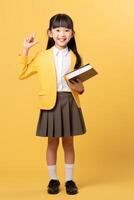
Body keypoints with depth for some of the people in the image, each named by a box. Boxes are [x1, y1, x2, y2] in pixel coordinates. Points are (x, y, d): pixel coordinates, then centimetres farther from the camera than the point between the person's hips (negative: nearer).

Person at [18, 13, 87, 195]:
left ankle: (69, 180, 23)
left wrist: (80, 88, -12)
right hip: (51, 103, -1)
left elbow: (79, 83, 11)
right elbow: (22, 74, 4)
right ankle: (53, 179, 24)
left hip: (70, 103, 1)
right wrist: (25, 50, -2)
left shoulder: (74, 57, 5)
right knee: (52, 143, 9)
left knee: (68, 143, 10)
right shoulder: (42, 56, 1)